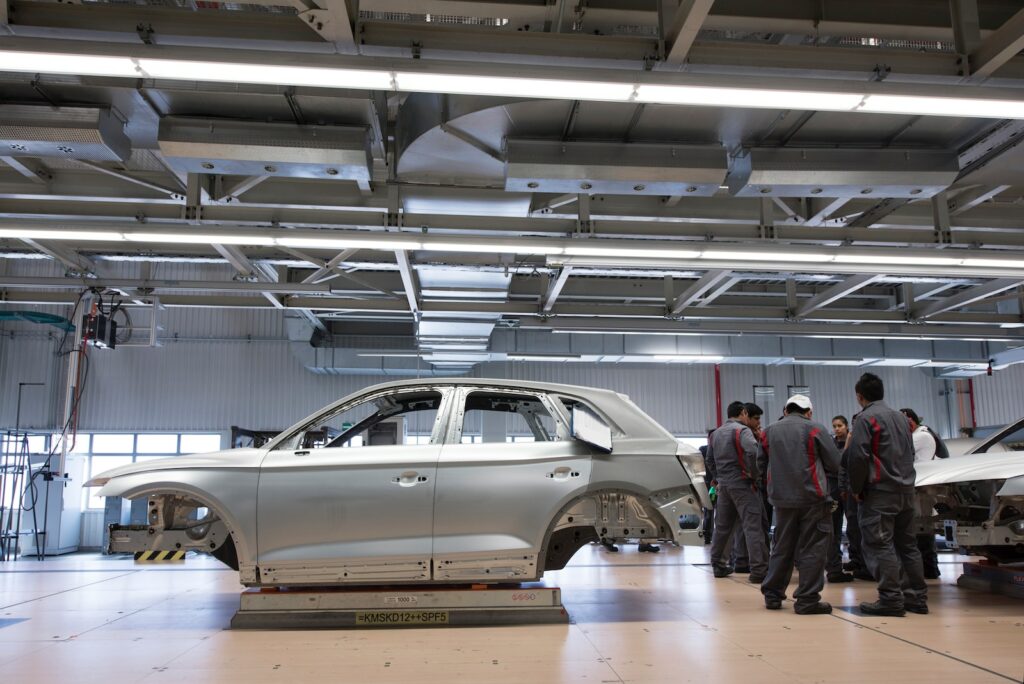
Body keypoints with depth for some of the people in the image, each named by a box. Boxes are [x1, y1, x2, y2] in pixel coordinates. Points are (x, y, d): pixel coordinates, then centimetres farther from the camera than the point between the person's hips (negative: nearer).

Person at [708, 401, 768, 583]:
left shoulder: (715, 434, 15)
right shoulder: (742, 430, -9)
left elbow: (709, 459, 18)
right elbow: (752, 452, -25)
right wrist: (755, 475, -14)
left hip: (723, 484, 7)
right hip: (741, 483, -7)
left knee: (722, 525, 15)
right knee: (753, 526, -7)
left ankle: (718, 565, 22)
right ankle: (758, 570, -11)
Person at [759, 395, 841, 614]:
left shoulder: (770, 432, 8)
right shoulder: (815, 430, -5)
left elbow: (762, 465, 12)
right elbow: (835, 464, -3)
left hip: (781, 498, 5)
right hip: (812, 497, -4)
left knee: (782, 547, 14)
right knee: (812, 548, 2)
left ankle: (772, 595, 19)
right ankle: (807, 599, 3)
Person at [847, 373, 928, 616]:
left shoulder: (865, 418, -9)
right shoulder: (901, 417, 16)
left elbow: (858, 457, -15)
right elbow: (910, 453, 22)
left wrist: (856, 488, -5)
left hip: (879, 492, -8)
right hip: (906, 490, 8)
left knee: (879, 545, -5)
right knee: (907, 544, 13)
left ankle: (891, 600, -8)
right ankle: (916, 597, 15)